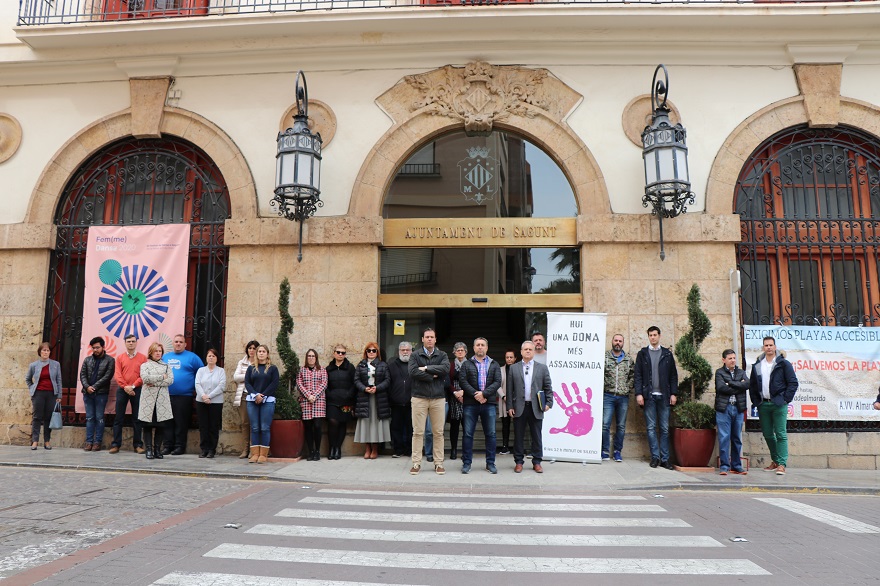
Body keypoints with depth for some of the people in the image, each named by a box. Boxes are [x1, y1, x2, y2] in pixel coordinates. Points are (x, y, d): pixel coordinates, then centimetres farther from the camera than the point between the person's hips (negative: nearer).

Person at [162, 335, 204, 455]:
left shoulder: (192, 357, 2)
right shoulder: (165, 357, 15)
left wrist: (196, 389, -1)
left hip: (184, 396, -4)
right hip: (167, 395, 4)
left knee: (181, 423, -1)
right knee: (168, 423, 6)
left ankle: (180, 446, 6)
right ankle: (168, 446, 13)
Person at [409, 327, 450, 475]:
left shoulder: (442, 355, 8)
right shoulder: (415, 355, 4)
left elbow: (445, 369, -12)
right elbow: (413, 372, -13)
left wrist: (426, 368, -11)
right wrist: (432, 376, -11)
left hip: (438, 398, 1)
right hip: (419, 398, -1)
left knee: (438, 432, 6)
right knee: (418, 432, 2)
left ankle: (438, 463, 14)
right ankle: (416, 463, 9)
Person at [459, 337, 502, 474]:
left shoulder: (494, 365, 12)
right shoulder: (467, 364, 9)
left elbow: (497, 382, 0)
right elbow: (463, 382, -2)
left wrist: (484, 393, -12)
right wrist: (475, 395, -14)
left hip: (489, 403, 1)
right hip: (470, 403, -1)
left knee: (491, 434, 4)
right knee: (468, 434, 1)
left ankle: (490, 463, 13)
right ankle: (466, 463, 10)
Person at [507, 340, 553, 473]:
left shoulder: (542, 368, 8)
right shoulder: (513, 368, 7)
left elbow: (548, 387, 7)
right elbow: (510, 389, 5)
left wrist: (548, 403, -4)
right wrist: (510, 406, -1)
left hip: (536, 408, 0)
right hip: (519, 407, 0)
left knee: (537, 436, 6)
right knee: (518, 436, 5)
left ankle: (537, 462, 17)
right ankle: (518, 462, 16)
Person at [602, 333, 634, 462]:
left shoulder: (629, 359, 10)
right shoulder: (604, 356, 3)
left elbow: (632, 376, 11)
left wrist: (628, 389, 0)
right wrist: (603, 386, -6)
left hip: (623, 397, 2)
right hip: (608, 396, -2)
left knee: (621, 426, 7)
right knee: (605, 425, -6)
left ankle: (617, 451, 17)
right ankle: (605, 451, 5)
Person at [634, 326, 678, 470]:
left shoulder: (667, 354, 10)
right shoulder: (642, 354, 7)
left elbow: (673, 375, 8)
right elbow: (638, 375, 2)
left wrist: (673, 393, 0)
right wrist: (638, 393, -6)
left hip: (664, 396, 1)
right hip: (649, 396, -1)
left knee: (665, 428, 3)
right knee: (651, 428, 1)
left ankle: (665, 459, 7)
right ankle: (655, 457, 6)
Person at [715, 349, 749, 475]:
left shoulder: (741, 372, 15)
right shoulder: (719, 372, 3)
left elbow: (748, 384, -4)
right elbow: (721, 387, -13)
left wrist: (730, 383, -9)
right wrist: (739, 386, -7)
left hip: (738, 408, 4)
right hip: (723, 409, -4)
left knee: (737, 438, 9)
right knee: (724, 438, -5)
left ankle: (736, 466, 17)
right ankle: (724, 466, 0)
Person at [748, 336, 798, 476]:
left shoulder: (783, 364, -1)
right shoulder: (757, 365, 12)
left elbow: (793, 383, -2)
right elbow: (752, 385, 16)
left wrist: (785, 400, -8)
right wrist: (755, 401, 6)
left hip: (778, 404, -4)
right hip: (763, 405, 5)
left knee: (781, 434, -6)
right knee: (767, 434, 10)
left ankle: (782, 464, -6)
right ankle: (775, 460, 23)